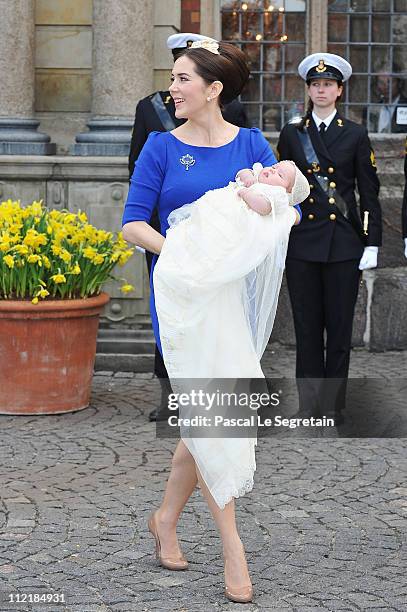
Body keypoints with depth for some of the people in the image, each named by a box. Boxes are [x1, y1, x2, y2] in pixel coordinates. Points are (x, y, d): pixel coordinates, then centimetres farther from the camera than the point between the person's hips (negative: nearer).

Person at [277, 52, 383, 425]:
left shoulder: (356, 135, 5)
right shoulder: (291, 134, 8)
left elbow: (370, 194, 4)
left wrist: (372, 244, -3)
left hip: (344, 244, -1)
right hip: (302, 243, 1)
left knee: (340, 328, 2)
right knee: (307, 328, 4)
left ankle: (334, 406, 11)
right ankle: (310, 405, 12)